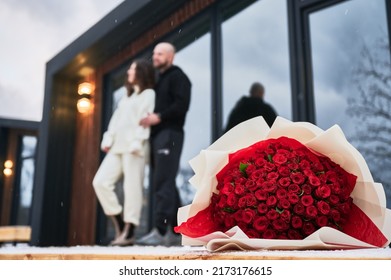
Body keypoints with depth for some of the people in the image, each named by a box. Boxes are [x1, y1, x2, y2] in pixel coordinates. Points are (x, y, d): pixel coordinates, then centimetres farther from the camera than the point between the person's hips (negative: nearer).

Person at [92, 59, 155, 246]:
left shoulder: (148, 93, 7)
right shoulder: (127, 97, 30)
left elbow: (144, 119, -7)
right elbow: (116, 119, 20)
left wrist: (137, 142, -19)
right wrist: (108, 139, 6)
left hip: (134, 147, -8)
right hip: (118, 147, 8)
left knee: (132, 186, -10)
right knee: (100, 181, -3)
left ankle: (129, 232, -7)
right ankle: (120, 225, 4)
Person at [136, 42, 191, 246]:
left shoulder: (177, 76, 2)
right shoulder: (158, 80, 28)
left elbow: (182, 105, -13)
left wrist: (159, 117, -20)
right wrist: (148, 118, 8)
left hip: (169, 133, -9)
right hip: (157, 135, 9)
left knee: (163, 182, -15)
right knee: (162, 183, 6)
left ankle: (160, 231, -18)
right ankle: (174, 228, 10)